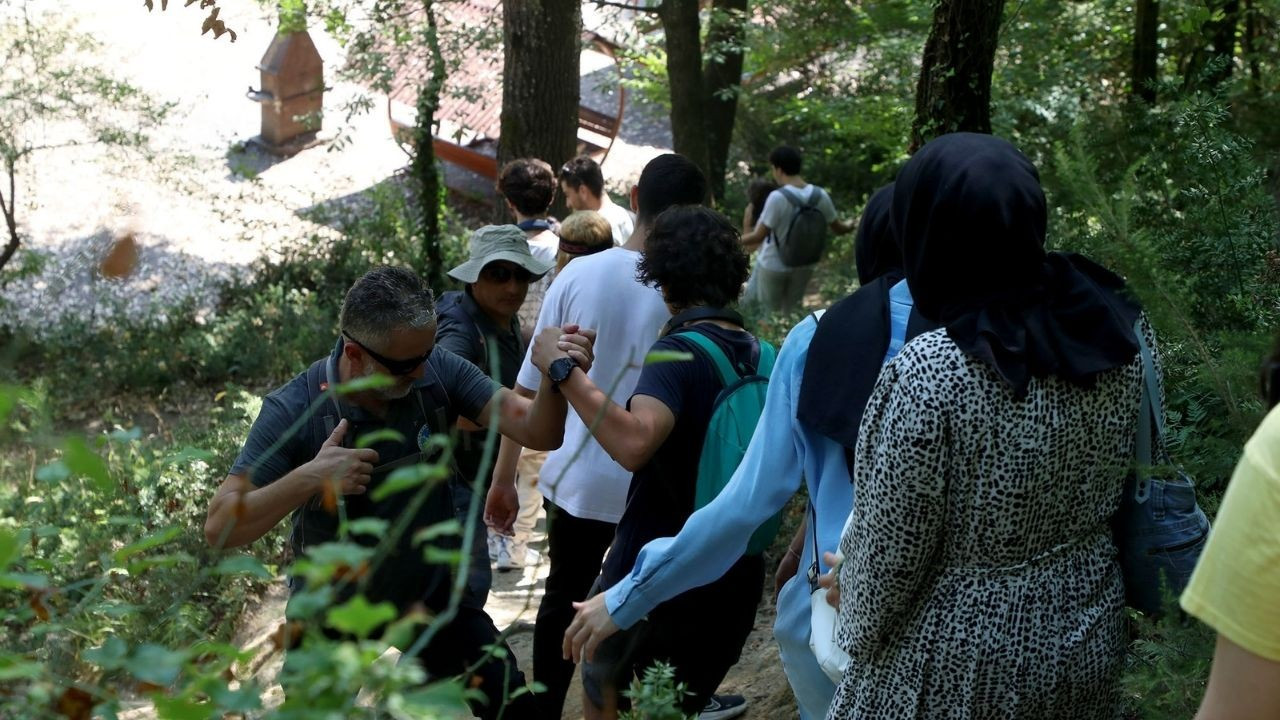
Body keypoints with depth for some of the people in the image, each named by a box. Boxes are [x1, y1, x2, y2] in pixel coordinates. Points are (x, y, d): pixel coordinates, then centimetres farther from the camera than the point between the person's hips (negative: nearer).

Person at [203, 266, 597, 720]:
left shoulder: (437, 372, -17)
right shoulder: (294, 411, -25)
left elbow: (537, 432, -20)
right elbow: (220, 529, -26)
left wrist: (553, 378, -41)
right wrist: (307, 479, -41)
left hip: (431, 591, 3)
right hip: (332, 609, -2)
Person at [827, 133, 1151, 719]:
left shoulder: (930, 374, -28)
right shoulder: (1121, 326, -10)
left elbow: (891, 551, -18)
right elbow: (1133, 483, 2)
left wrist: (858, 626, 0)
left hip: (961, 664, -5)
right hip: (1089, 638, 6)